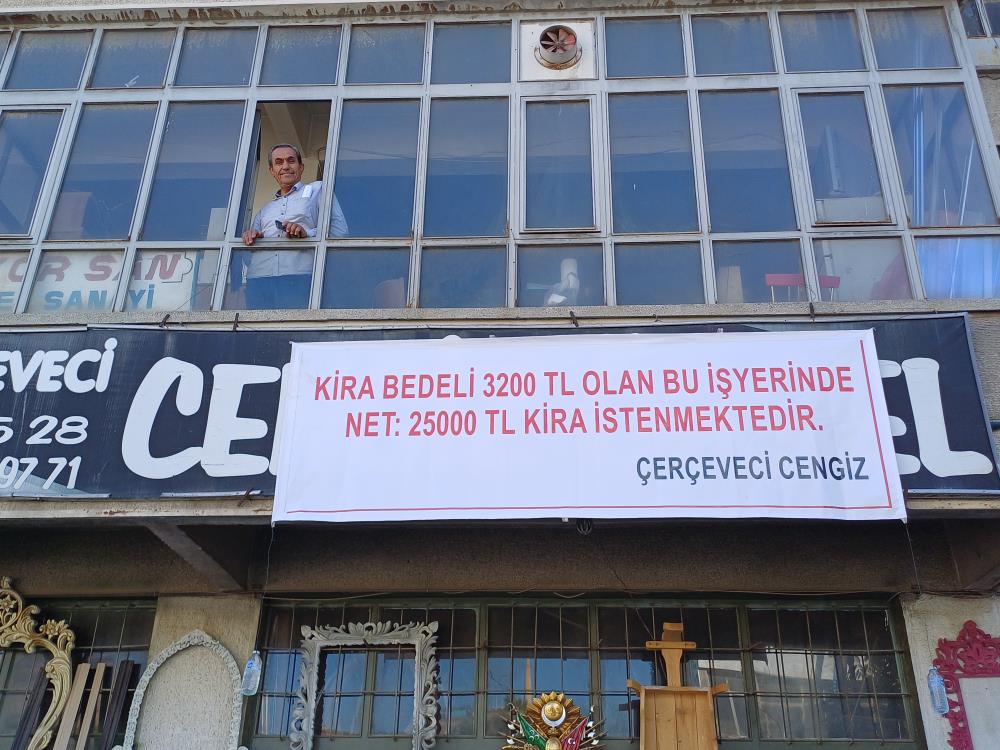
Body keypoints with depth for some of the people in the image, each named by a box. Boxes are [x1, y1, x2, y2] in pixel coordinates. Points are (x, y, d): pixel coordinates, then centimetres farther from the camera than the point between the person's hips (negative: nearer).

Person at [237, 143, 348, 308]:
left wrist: (307, 233, -11)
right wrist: (250, 238, 5)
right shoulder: (264, 210, 33)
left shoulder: (317, 189, 20)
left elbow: (340, 230, 5)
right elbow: (248, 257, 28)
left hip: (299, 278, -4)